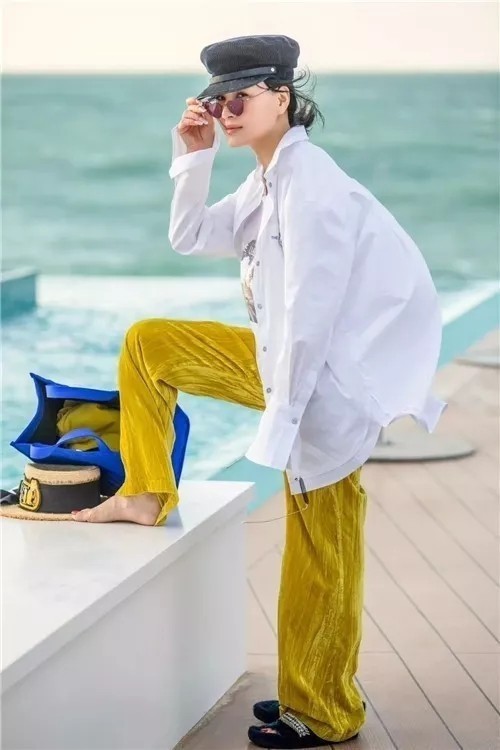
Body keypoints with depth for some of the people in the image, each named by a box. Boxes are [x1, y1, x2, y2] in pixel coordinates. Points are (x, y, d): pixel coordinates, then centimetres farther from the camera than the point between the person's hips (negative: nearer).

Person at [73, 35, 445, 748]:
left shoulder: (311, 184, -22)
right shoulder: (269, 180, 7)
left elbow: (311, 311, -24)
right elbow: (192, 237, 17)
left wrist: (281, 421, -21)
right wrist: (195, 158, 4)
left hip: (331, 377, -9)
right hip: (286, 358, 9)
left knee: (319, 558, 0)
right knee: (148, 345, 11)